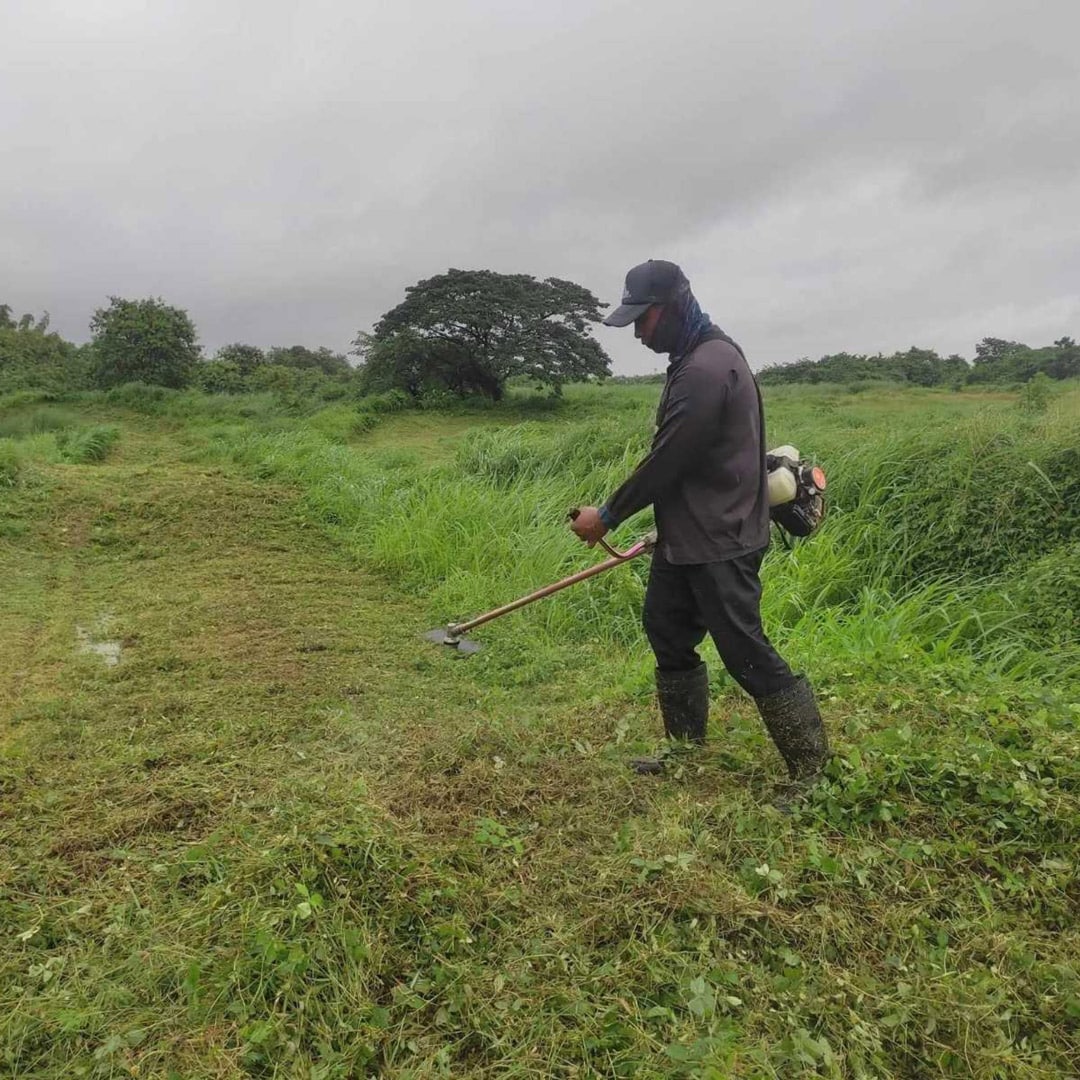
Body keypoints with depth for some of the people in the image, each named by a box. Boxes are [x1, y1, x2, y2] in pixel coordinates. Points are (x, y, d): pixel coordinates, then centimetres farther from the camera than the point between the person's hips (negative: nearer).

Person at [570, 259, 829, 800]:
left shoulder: (707, 369, -21)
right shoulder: (695, 358, 12)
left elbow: (666, 461, -21)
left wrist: (606, 517, -11)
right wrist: (667, 526, 21)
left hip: (719, 543, -10)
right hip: (684, 536, 10)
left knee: (744, 651, -4)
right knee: (667, 632, 16)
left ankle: (811, 765, 13)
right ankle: (686, 750, 32)